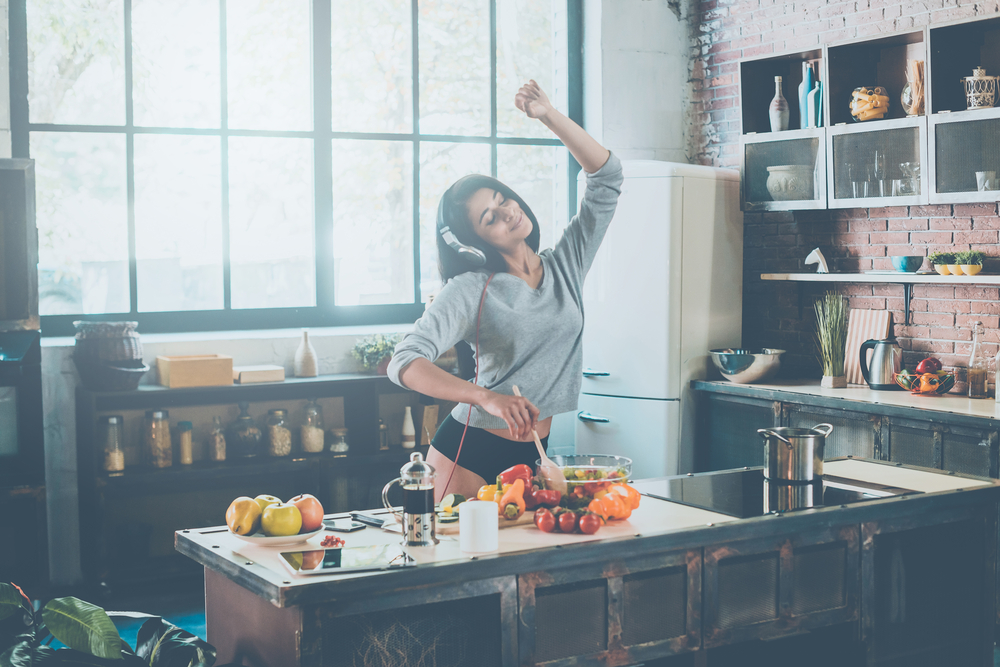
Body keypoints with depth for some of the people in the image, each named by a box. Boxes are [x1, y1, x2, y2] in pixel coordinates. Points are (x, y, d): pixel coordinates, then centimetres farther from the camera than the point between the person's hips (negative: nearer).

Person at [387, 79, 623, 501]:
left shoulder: (566, 266, 5)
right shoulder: (471, 290, -11)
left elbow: (606, 178, 4)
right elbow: (405, 363, -23)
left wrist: (548, 115, -5)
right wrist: (486, 397, -37)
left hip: (533, 458, 4)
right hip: (468, 455, -4)